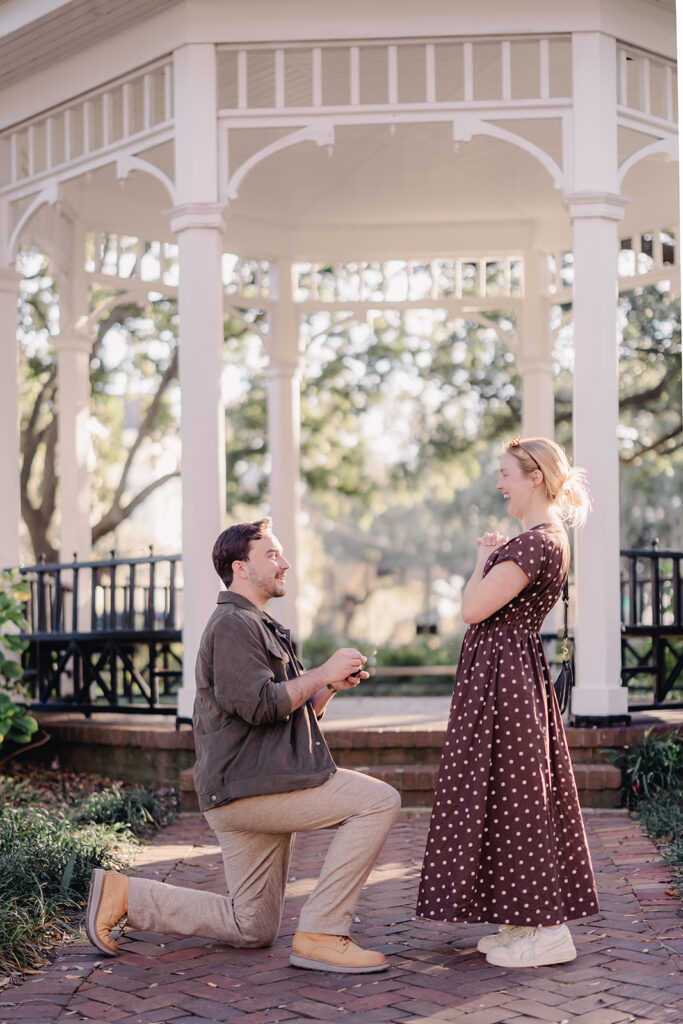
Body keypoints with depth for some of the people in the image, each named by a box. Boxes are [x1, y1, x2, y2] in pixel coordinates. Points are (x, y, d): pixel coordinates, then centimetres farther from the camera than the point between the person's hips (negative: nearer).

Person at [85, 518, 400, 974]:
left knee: (253, 929, 14)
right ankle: (320, 935, -16)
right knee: (380, 800, -19)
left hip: (263, 788, 11)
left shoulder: (264, 628, 25)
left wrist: (333, 684, 7)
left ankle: (122, 893, 17)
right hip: (246, 786, -11)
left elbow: (296, 712, 24)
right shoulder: (233, 625, -9)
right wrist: (323, 673, -11)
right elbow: (261, 704, -22)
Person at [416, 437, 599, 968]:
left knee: (510, 791, -6)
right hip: (509, 672, 11)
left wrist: (483, 560, -5)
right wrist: (492, 557, 16)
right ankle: (528, 920, 20)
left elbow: (474, 609, -20)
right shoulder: (547, 538, 15)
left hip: (504, 677, -11)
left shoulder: (537, 542, -18)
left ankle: (549, 931, 0)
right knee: (519, 792, 13)